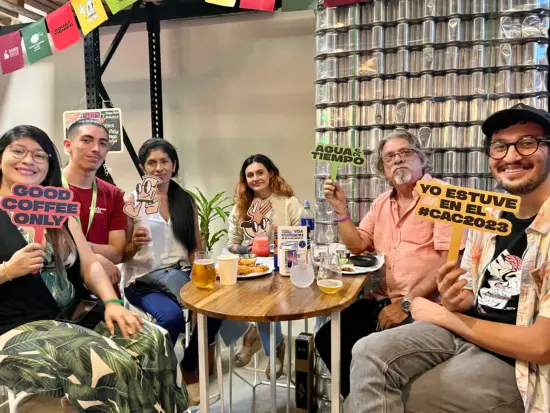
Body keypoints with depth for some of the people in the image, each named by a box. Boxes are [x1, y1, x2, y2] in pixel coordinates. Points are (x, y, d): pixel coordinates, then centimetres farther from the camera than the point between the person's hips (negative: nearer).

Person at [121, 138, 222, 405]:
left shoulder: (186, 200, 10)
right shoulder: (132, 200, -1)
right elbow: (121, 255, -1)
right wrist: (134, 245, -22)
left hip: (180, 275, 4)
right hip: (142, 279, -3)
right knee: (171, 316, -33)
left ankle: (190, 369, 2)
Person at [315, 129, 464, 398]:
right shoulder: (382, 203, 15)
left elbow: (449, 261, -16)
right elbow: (357, 246, 15)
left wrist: (407, 303, -19)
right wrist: (341, 209, 2)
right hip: (381, 301, 7)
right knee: (327, 338, -3)